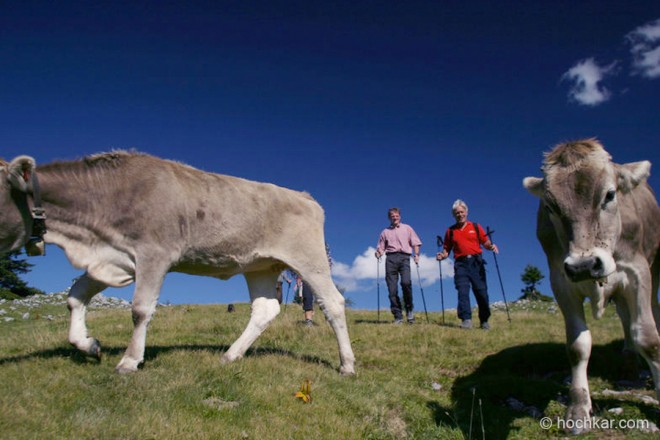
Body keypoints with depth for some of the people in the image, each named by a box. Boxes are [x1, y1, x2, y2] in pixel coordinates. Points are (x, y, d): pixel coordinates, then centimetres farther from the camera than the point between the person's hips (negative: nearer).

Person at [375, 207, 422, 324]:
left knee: (406, 282, -25)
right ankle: (398, 316, -3)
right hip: (390, 258, 2)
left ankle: (409, 309, -7)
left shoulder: (407, 228, 19)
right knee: (392, 289, -6)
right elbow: (381, 247, 18)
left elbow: (415, 242, 13)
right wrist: (379, 253, -4)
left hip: (404, 257, -2)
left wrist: (416, 254, -2)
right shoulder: (385, 232, 21)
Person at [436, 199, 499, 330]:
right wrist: (443, 255, -7)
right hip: (461, 264, 0)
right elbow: (447, 249, 14)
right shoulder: (450, 231, 14)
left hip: (476, 262, 0)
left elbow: (486, 243, 11)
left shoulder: (476, 227, 13)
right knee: (462, 292, -12)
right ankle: (466, 320, -14)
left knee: (481, 292, -1)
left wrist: (491, 246, -11)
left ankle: (484, 321, 13)